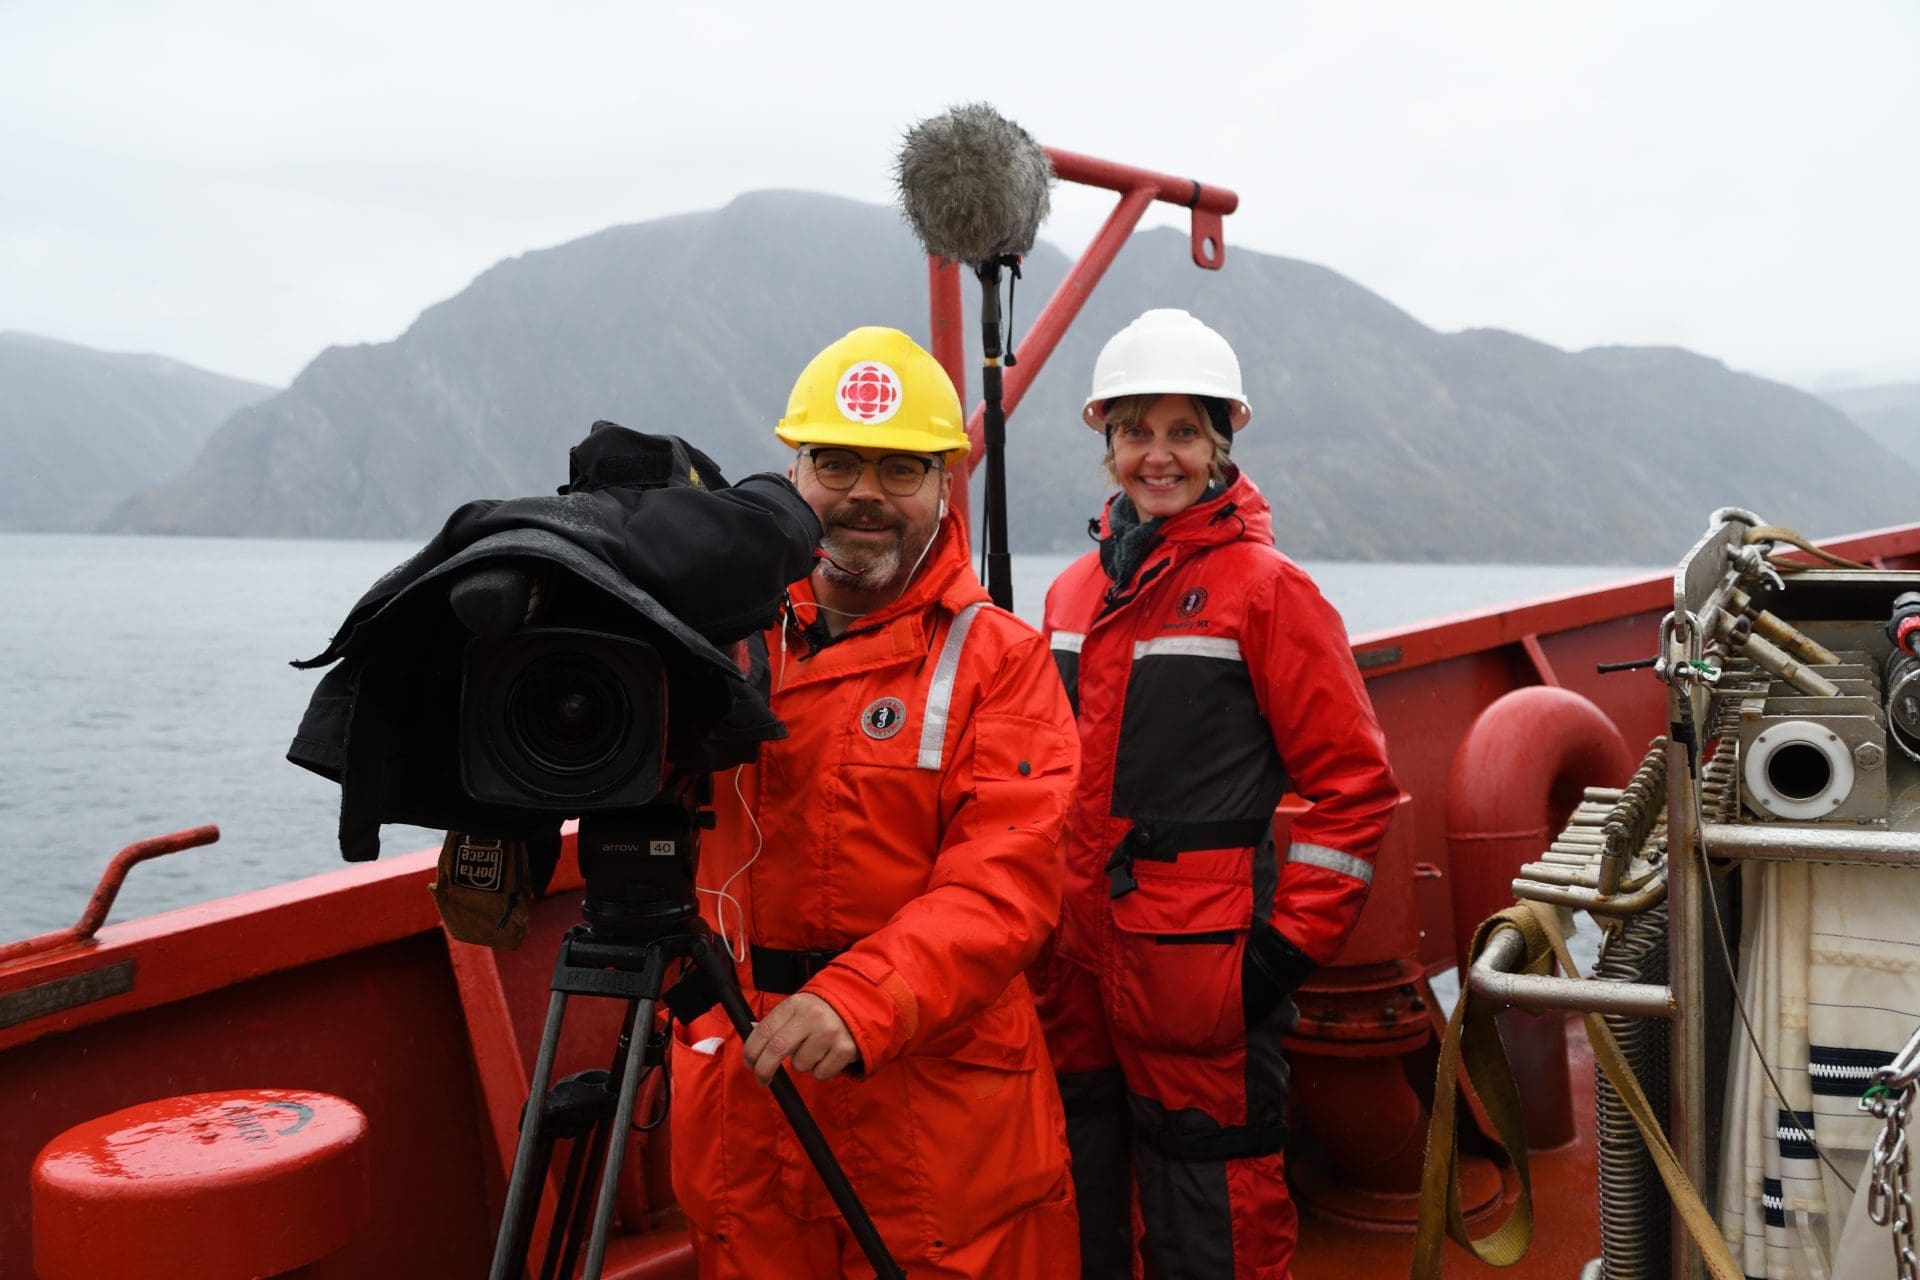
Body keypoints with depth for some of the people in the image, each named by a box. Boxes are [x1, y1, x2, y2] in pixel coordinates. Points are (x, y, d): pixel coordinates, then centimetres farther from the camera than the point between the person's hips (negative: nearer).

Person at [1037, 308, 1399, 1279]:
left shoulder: (1268, 589, -8)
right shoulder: (1074, 592, 10)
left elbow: (1351, 783, -9)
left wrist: (1292, 945, -12)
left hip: (1201, 969, -6)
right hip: (1070, 962, 6)